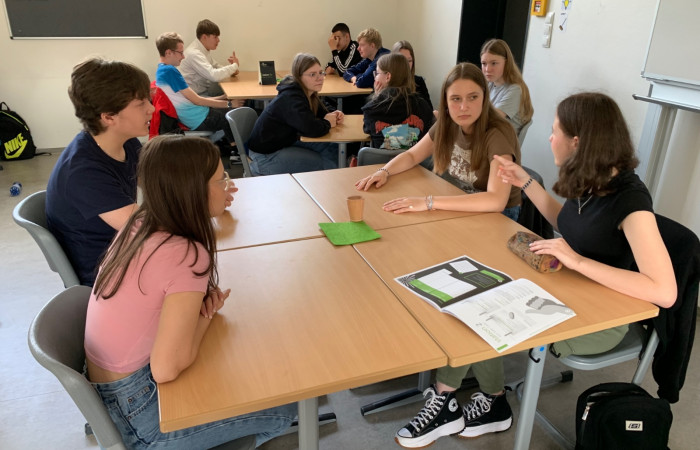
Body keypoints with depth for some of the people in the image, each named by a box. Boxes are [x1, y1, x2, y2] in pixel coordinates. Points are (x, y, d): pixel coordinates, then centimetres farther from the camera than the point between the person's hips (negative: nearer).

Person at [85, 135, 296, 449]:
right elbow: (166, 369, -32)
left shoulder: (140, 224, -6)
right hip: (135, 409, -8)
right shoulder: (186, 256, -30)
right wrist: (206, 315, -16)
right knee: (283, 409, 1)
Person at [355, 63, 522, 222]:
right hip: (462, 208, 6)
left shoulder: (498, 134, -26)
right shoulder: (448, 124, -7)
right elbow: (412, 155, 7)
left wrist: (430, 202, -41)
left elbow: (496, 201, -38)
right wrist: (384, 171, -14)